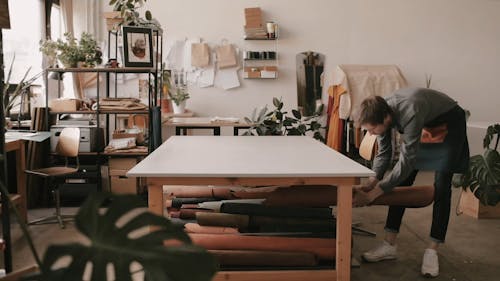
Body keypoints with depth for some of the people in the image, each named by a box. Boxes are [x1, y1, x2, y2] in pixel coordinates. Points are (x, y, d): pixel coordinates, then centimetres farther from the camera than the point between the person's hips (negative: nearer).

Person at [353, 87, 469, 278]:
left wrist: (372, 195, -43)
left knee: (441, 188, -11)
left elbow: (406, 162, -41)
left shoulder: (410, 114, -43)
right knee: (401, 184, -2)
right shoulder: (381, 113, -22)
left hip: (449, 123, -6)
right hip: (424, 124, 6)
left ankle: (432, 251, -2)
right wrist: (372, 182, -26)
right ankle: (390, 244, 3)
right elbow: (383, 153, -10)